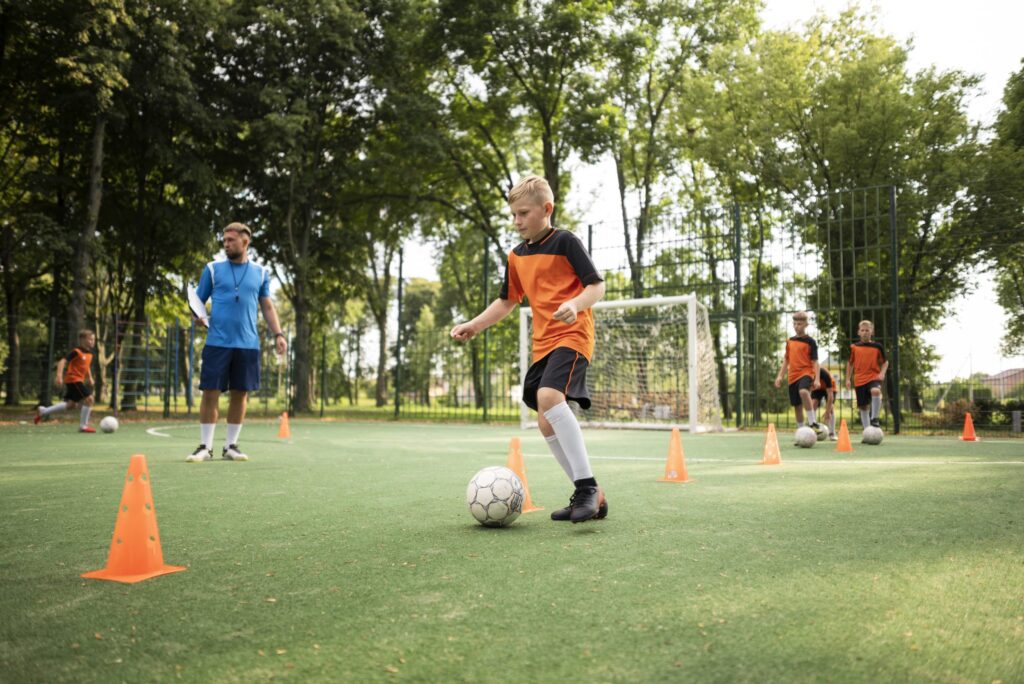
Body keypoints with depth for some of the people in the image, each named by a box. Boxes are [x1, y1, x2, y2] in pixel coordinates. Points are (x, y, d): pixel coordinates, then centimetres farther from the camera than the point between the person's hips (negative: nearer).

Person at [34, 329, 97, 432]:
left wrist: (90, 377, 17)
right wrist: (59, 375, -28)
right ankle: (83, 426, -7)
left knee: (72, 405, 16)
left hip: (79, 381, 9)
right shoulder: (76, 352, -15)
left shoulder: (90, 354, 11)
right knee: (89, 399, -15)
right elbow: (62, 362, -19)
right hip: (73, 379, -9)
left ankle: (43, 411, 28)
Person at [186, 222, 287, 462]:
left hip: (248, 344, 1)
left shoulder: (260, 272, 11)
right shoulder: (213, 269, 7)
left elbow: (267, 306, 15)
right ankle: (205, 447, 8)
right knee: (210, 393, -2)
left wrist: (278, 334, 4)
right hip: (217, 342, -1)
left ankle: (231, 446, 15)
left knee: (240, 394, 4)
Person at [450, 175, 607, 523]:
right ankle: (589, 496, 13)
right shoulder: (516, 256, 15)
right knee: (546, 422, 4)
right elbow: (507, 301, 24)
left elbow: (597, 285, -8)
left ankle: (588, 486, -25)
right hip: (542, 343, 8)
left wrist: (575, 304, -28)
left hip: (572, 335, -8)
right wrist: (474, 325, 13)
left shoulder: (565, 242, -5)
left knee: (549, 396, -31)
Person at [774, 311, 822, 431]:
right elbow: (786, 360, 20)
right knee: (797, 406, 7)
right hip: (793, 376, 6)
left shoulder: (810, 341, -2)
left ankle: (813, 423, -30)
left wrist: (817, 379, -12)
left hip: (806, 373, -6)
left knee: (803, 391, -36)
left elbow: (815, 362, -4)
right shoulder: (790, 341, 13)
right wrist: (780, 376, 13)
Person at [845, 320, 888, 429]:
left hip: (874, 377, -2)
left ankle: (874, 418, -21)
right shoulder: (854, 347, 5)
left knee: (875, 391, -35)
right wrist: (848, 379, 12)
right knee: (863, 407, 5)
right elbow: (850, 363, 15)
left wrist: (882, 373, -8)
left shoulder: (877, 346, 2)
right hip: (859, 380, 2)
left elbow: (885, 362, 9)